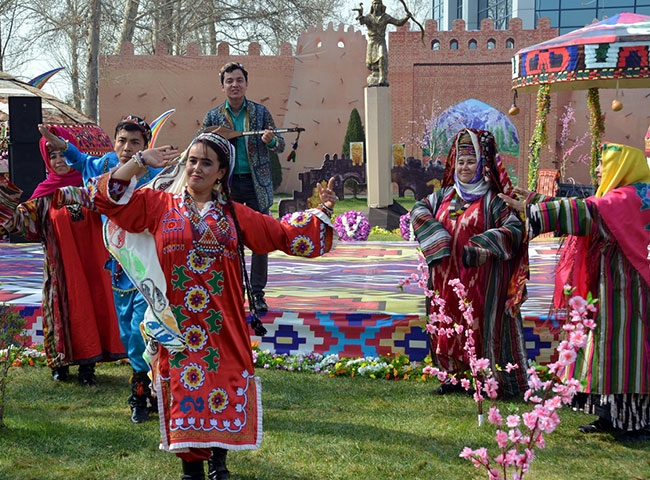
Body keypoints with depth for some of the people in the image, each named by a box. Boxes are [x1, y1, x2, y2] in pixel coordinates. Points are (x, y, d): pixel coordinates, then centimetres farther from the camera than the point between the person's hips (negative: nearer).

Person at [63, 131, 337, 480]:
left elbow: (283, 234, 11)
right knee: (183, 388, 0)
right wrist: (139, 162, -9)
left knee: (224, 385, 1)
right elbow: (109, 197, -2)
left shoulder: (235, 215, 9)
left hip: (221, 324, 1)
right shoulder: (160, 205, 4)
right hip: (177, 323, -1)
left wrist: (321, 212, 4)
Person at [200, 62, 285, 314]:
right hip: (227, 184, 0)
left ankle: (257, 293, 9)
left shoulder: (261, 112, 4)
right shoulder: (213, 117, 5)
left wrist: (271, 140, -19)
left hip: (257, 183, 0)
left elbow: (281, 145, 4)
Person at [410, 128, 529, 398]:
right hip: (447, 278, 6)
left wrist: (479, 247, -25)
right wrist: (437, 241, -10)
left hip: (480, 279, -6)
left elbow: (515, 228, -15)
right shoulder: (445, 195, 11)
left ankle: (496, 380, 5)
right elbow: (419, 210, 7)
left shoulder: (492, 199, -6)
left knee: (482, 326, -4)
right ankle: (455, 374, 24)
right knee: (449, 326, 11)